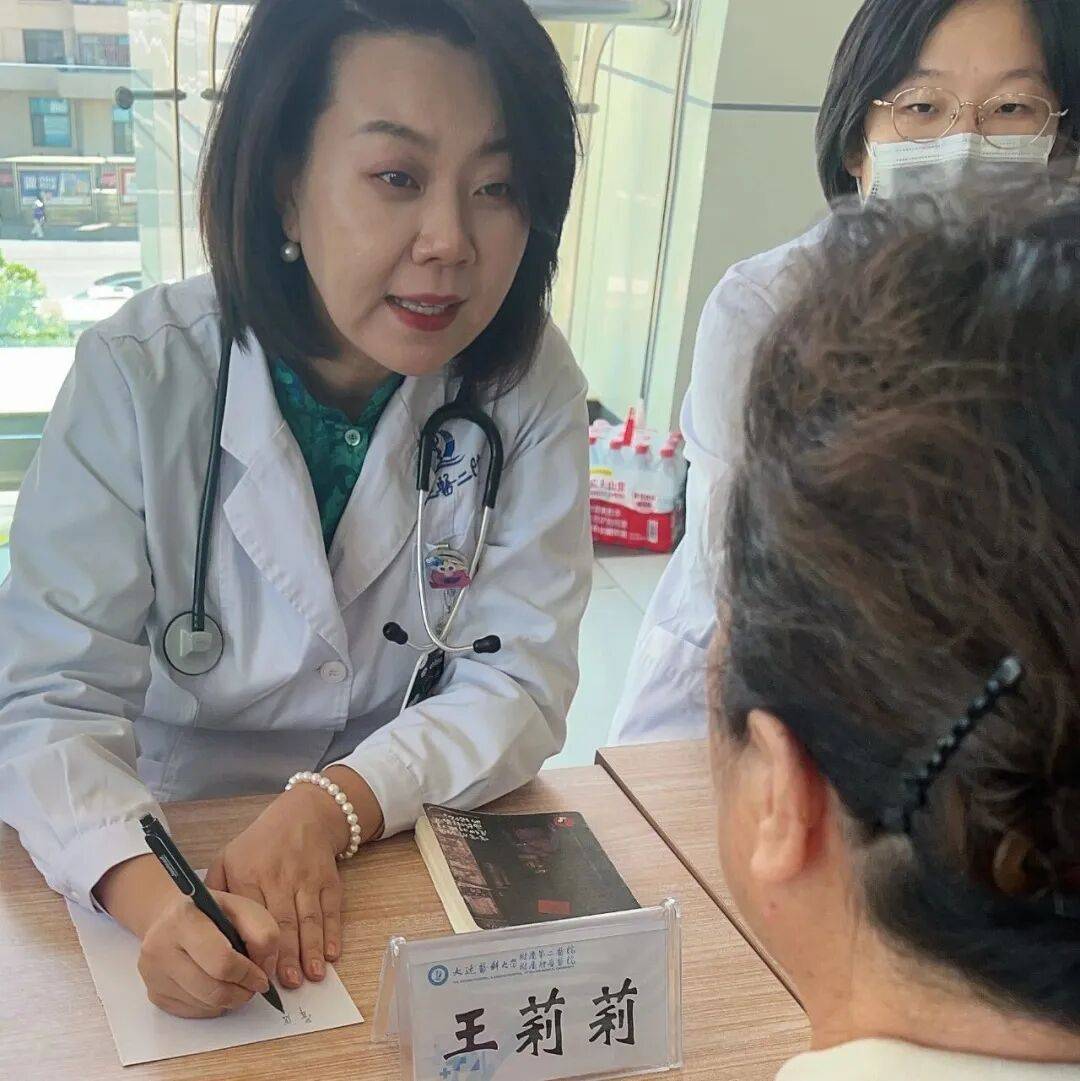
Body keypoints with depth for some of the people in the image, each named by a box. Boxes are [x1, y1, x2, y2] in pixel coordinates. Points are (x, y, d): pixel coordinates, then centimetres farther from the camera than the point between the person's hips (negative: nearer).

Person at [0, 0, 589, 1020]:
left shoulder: (528, 385, -10)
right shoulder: (139, 379, -14)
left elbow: (519, 680, -10)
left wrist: (331, 807, -26)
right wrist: (151, 895, -35)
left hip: (417, 855, 1)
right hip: (173, 853, 0)